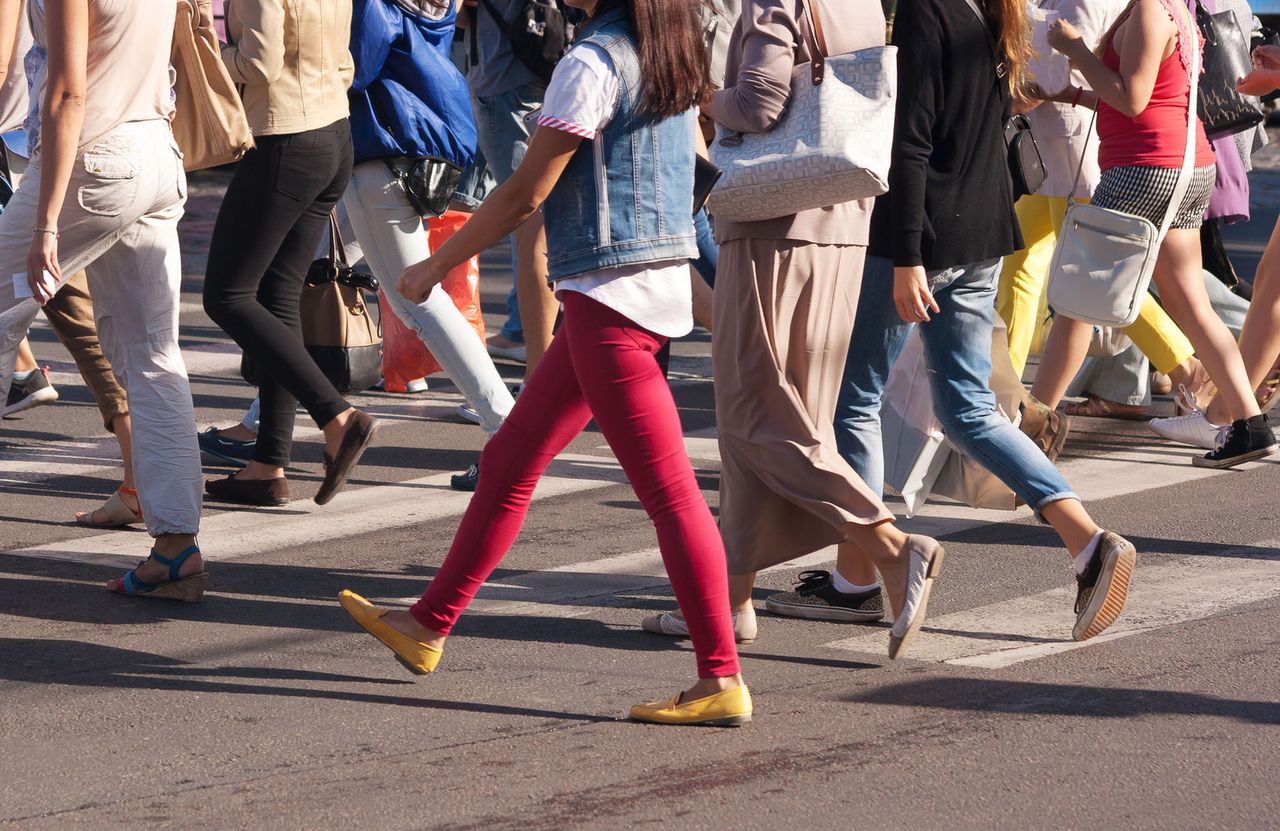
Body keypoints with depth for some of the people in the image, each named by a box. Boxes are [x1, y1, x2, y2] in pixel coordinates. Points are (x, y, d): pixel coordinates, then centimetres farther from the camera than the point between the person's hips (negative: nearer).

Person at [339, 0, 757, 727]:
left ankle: (722, 680, -6)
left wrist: (436, 266, -1)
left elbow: (525, 194, -12)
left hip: (612, 294, -10)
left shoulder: (592, 63, -15)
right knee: (511, 458, 18)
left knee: (668, 491, -8)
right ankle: (430, 625, 28)